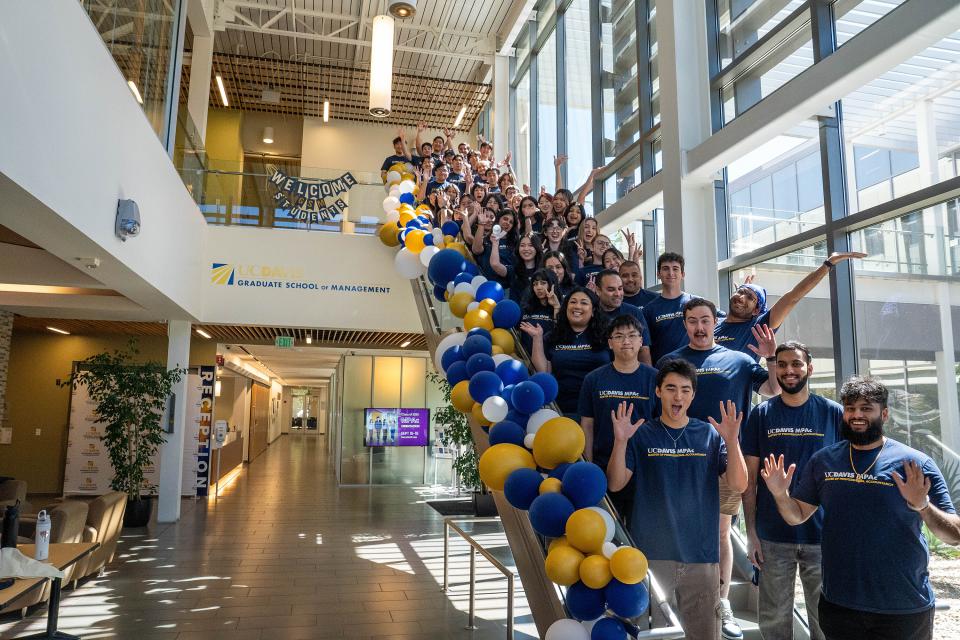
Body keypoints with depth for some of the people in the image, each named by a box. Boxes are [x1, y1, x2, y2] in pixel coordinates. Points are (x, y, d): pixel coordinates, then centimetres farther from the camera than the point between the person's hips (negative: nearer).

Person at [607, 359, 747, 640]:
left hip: (700, 553, 1)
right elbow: (615, 484, -8)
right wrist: (620, 441, -23)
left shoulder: (710, 435, 3)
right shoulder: (641, 435, 0)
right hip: (650, 553, -1)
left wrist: (732, 440, -20)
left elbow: (739, 485, -5)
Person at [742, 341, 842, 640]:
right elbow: (749, 479, 1)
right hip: (773, 537, 0)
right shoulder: (761, 414, 0)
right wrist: (751, 533, -3)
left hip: (823, 536, 0)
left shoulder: (833, 413, 0)